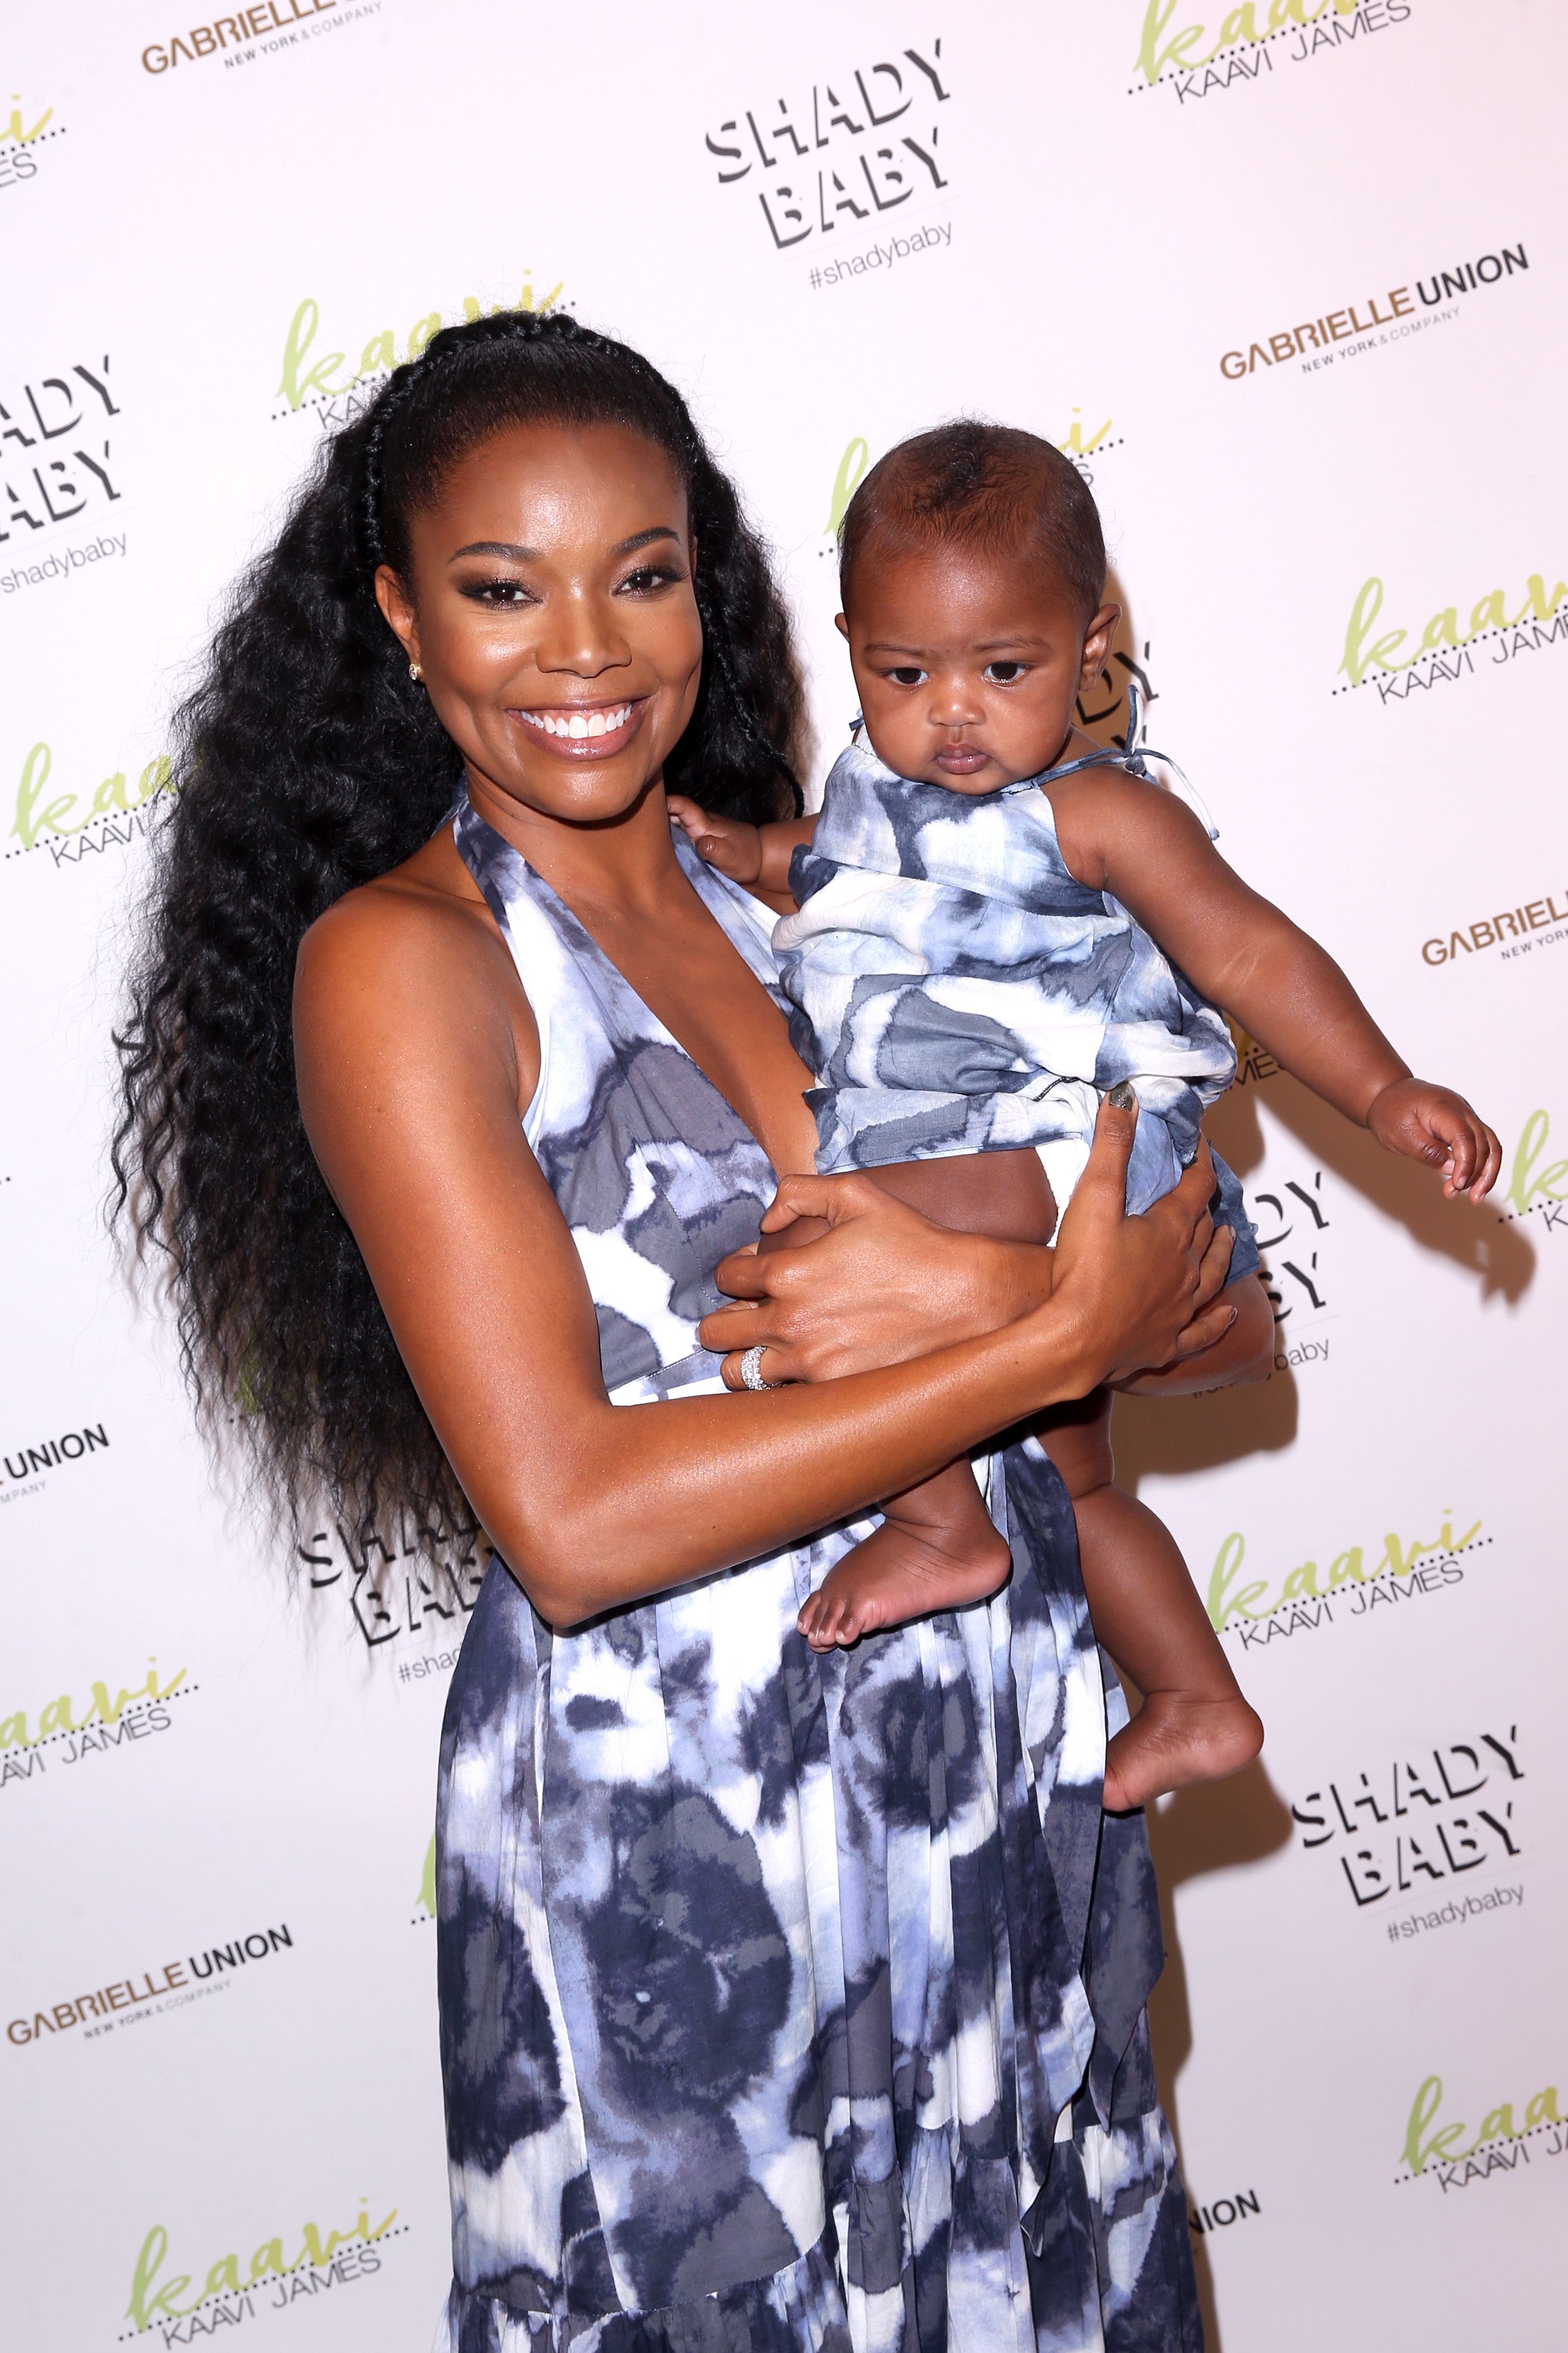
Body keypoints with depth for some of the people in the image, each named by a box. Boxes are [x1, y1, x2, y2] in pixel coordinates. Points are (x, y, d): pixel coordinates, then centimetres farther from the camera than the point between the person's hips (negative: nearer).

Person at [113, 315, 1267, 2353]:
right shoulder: (395, 961, -11)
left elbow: (1209, 1312, 3)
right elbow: (571, 1518, -21)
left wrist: (967, 1289, -19)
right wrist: (1057, 1334, -17)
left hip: (997, 1771, 6)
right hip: (676, 1827, -5)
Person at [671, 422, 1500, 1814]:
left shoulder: (1096, 812, -12)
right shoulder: (880, 785, 10)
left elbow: (1248, 953, -13)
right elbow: (845, 870, 33)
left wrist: (1382, 1092, -22)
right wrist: (756, 853, 15)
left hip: (1065, 1156, -9)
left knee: (813, 1244, -29)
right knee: (1075, 1484, 21)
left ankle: (939, 1525, -17)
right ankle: (1199, 1705, 36)